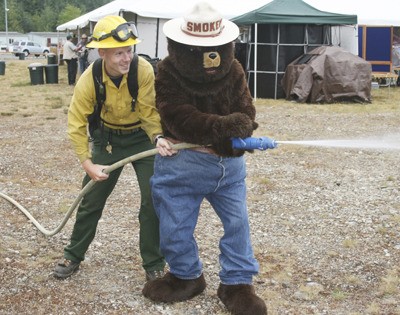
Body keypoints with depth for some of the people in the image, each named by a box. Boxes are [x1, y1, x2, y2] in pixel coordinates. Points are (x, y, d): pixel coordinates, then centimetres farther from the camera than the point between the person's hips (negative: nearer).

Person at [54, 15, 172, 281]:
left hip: (141, 137, -1)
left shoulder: (144, 70, -29)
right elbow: (77, 125, -18)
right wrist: (88, 164, -22)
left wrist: (158, 138, -43)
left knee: (153, 200, -7)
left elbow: (148, 112, -24)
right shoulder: (89, 79, -25)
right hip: (107, 138, 1)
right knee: (91, 199, 8)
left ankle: (154, 265, 9)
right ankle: (74, 256, 27)